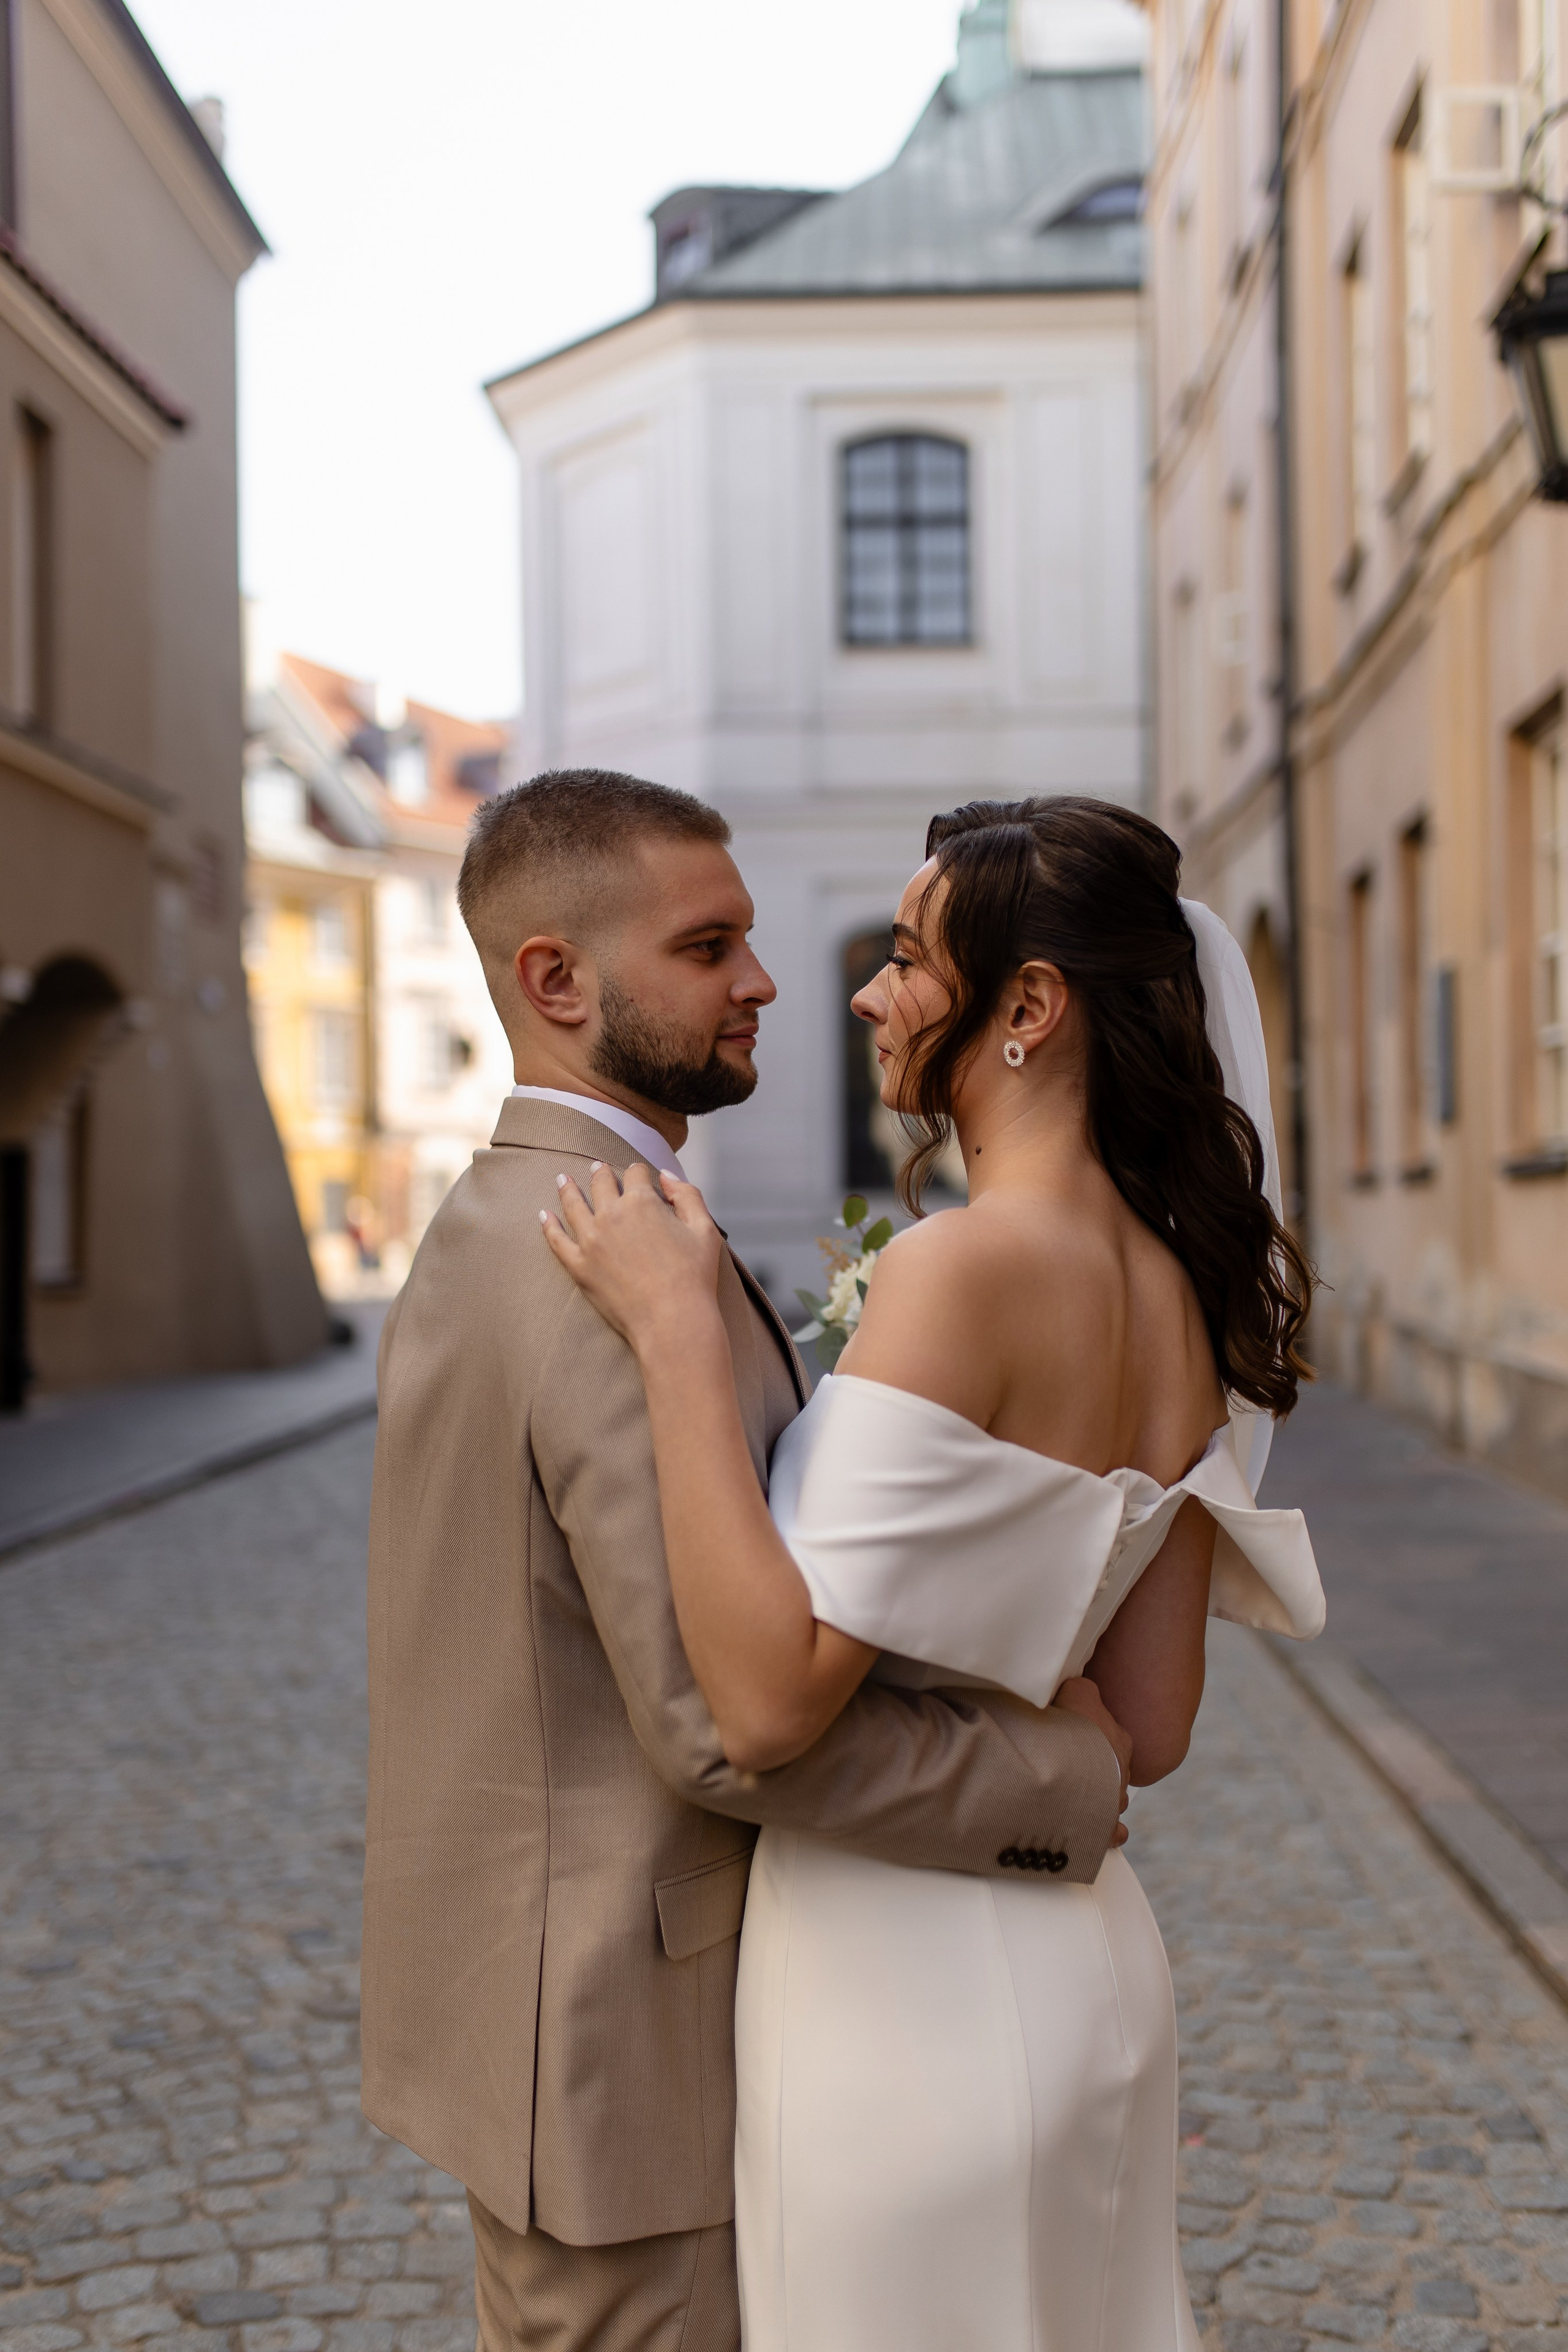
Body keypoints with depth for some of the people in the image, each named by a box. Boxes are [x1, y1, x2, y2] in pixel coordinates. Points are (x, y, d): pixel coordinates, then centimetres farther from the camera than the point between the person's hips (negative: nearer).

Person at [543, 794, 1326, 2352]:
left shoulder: (965, 1268, -23)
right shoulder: (1178, 1292, 2)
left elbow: (766, 1704, -27)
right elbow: (1149, 1727, 6)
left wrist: (678, 1334, -23)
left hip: (910, 1990, -8)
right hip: (1093, 1962, 8)